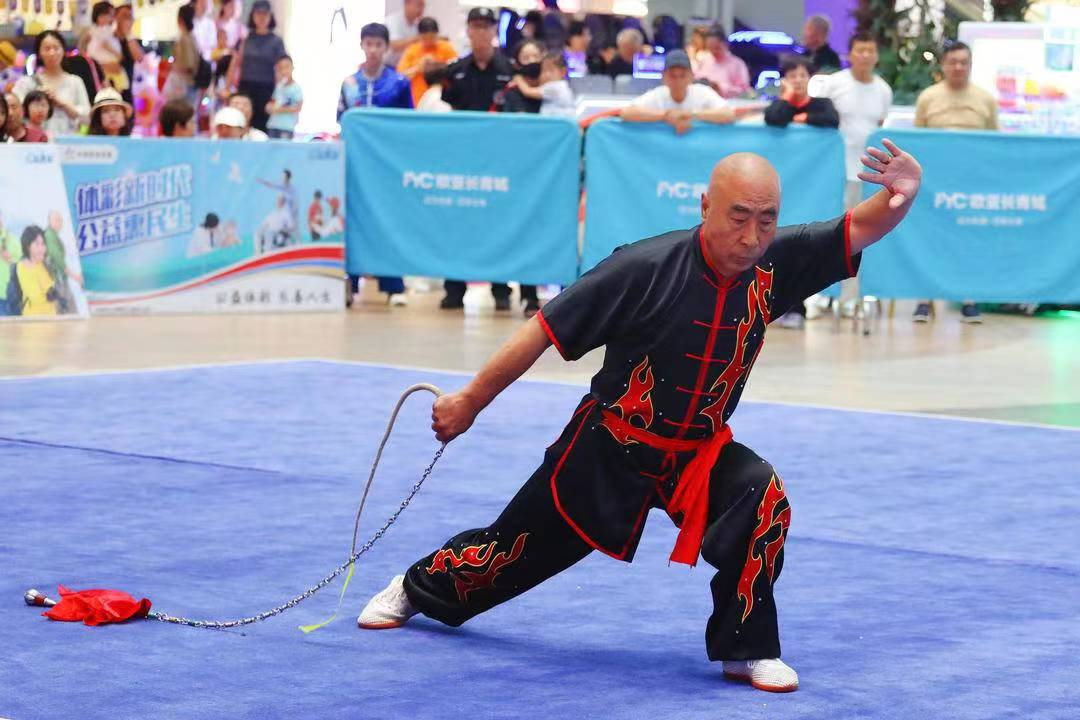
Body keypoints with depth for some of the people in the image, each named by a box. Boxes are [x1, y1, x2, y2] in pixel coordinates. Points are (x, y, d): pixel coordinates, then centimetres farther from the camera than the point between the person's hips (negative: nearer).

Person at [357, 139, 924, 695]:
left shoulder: (775, 264, -13)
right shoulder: (646, 268, -26)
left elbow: (858, 230, -16)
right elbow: (547, 329, -19)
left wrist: (898, 199, -40)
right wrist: (470, 401, -14)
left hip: (700, 452, 3)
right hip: (609, 448, -3)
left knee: (763, 498, -26)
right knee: (517, 549, 11)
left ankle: (746, 649, -12)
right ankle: (417, 589, 41)